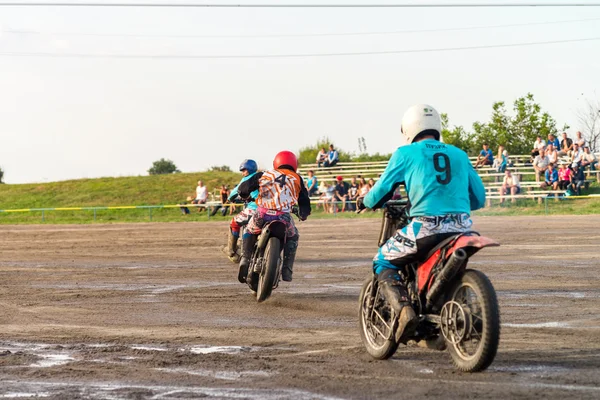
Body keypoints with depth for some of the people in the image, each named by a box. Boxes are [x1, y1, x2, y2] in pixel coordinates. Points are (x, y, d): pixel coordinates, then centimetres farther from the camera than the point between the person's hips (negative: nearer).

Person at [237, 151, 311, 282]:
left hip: (262, 215, 0)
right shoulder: (297, 179, 18)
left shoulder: (264, 175, 17)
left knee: (249, 232, 33)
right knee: (292, 237, 31)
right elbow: (304, 201, 18)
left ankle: (245, 259, 13)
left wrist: (244, 195, 35)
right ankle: (287, 270, 18)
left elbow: (243, 188, 10)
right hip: (283, 217, 0)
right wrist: (303, 215, 40)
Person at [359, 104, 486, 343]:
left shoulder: (406, 154, 7)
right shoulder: (458, 154, 19)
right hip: (461, 227, 5)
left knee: (382, 262, 15)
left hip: (425, 227, -5)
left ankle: (403, 310, -10)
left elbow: (381, 191, 7)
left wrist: (366, 202, 30)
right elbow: (478, 198, 20)